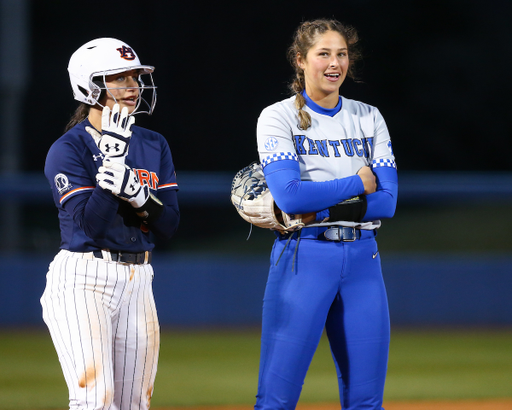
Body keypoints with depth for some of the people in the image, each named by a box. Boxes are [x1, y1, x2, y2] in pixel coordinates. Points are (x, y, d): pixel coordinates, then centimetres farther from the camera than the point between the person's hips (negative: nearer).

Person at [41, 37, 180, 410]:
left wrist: (136, 191, -14)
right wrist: (112, 156, -18)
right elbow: (89, 225, -16)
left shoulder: (154, 146, 12)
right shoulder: (68, 149, -6)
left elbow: (169, 225, 5)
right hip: (82, 280, -6)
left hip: (137, 281, 6)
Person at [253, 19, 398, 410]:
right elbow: (289, 195, -16)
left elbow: (388, 201, 1)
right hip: (303, 257, -4)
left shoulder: (368, 119, 11)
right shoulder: (278, 118, -1)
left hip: (362, 259, 4)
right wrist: (359, 183, -7)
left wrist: (317, 207, -11)